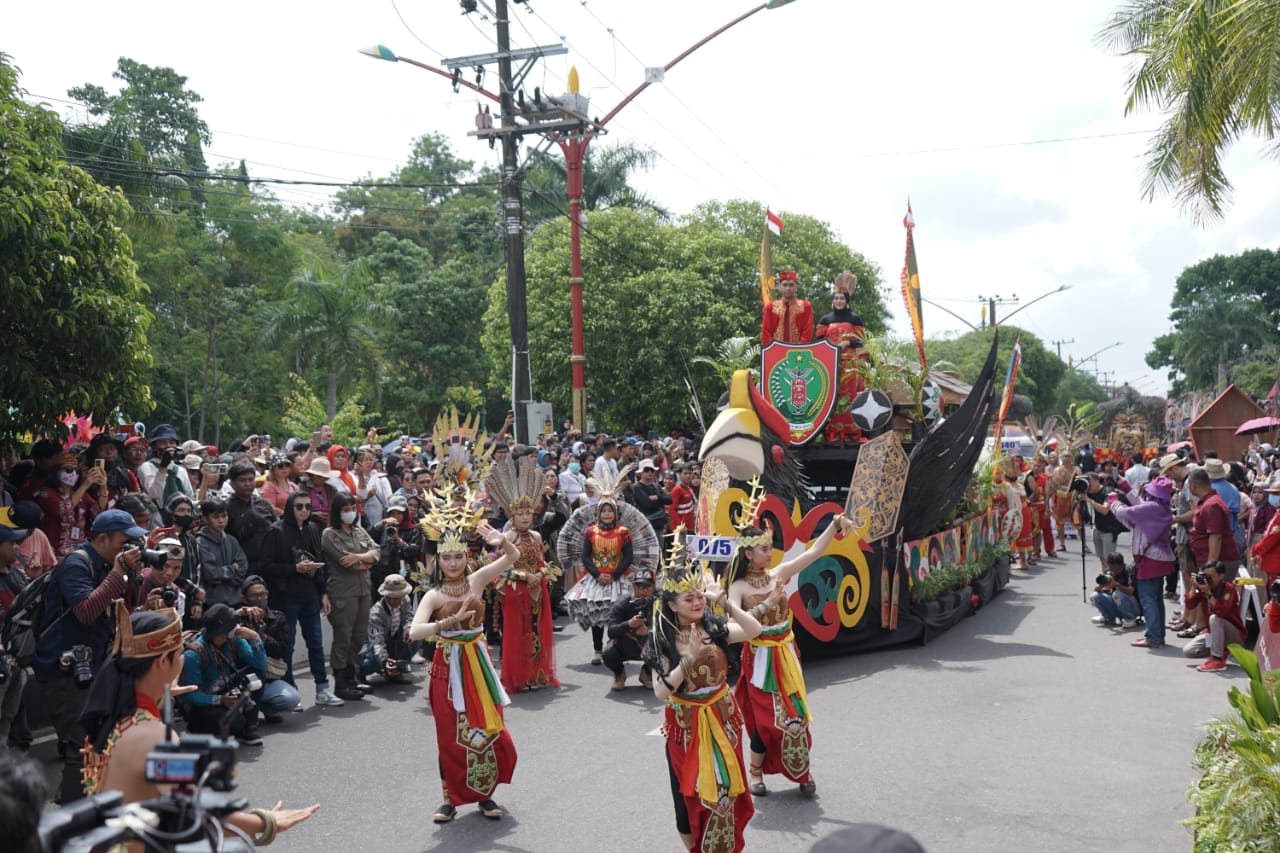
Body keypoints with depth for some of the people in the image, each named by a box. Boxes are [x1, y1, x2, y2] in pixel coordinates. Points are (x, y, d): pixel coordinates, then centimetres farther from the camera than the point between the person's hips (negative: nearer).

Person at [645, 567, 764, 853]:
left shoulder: (714, 627, -5)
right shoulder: (661, 640, -13)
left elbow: (754, 630, -20)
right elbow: (661, 691, -20)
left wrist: (724, 601, -23)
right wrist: (690, 658, -27)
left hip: (722, 718, 3)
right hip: (685, 724, -2)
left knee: (725, 786, 13)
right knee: (689, 791, 11)